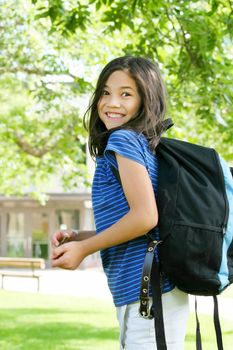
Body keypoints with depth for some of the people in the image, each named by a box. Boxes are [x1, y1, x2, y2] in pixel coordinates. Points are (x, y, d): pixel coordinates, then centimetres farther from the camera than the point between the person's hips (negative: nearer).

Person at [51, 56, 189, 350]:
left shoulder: (123, 139, -10)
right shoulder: (145, 146, 16)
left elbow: (144, 217, -20)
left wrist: (83, 248, -10)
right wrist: (78, 237, 11)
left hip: (148, 294, -10)